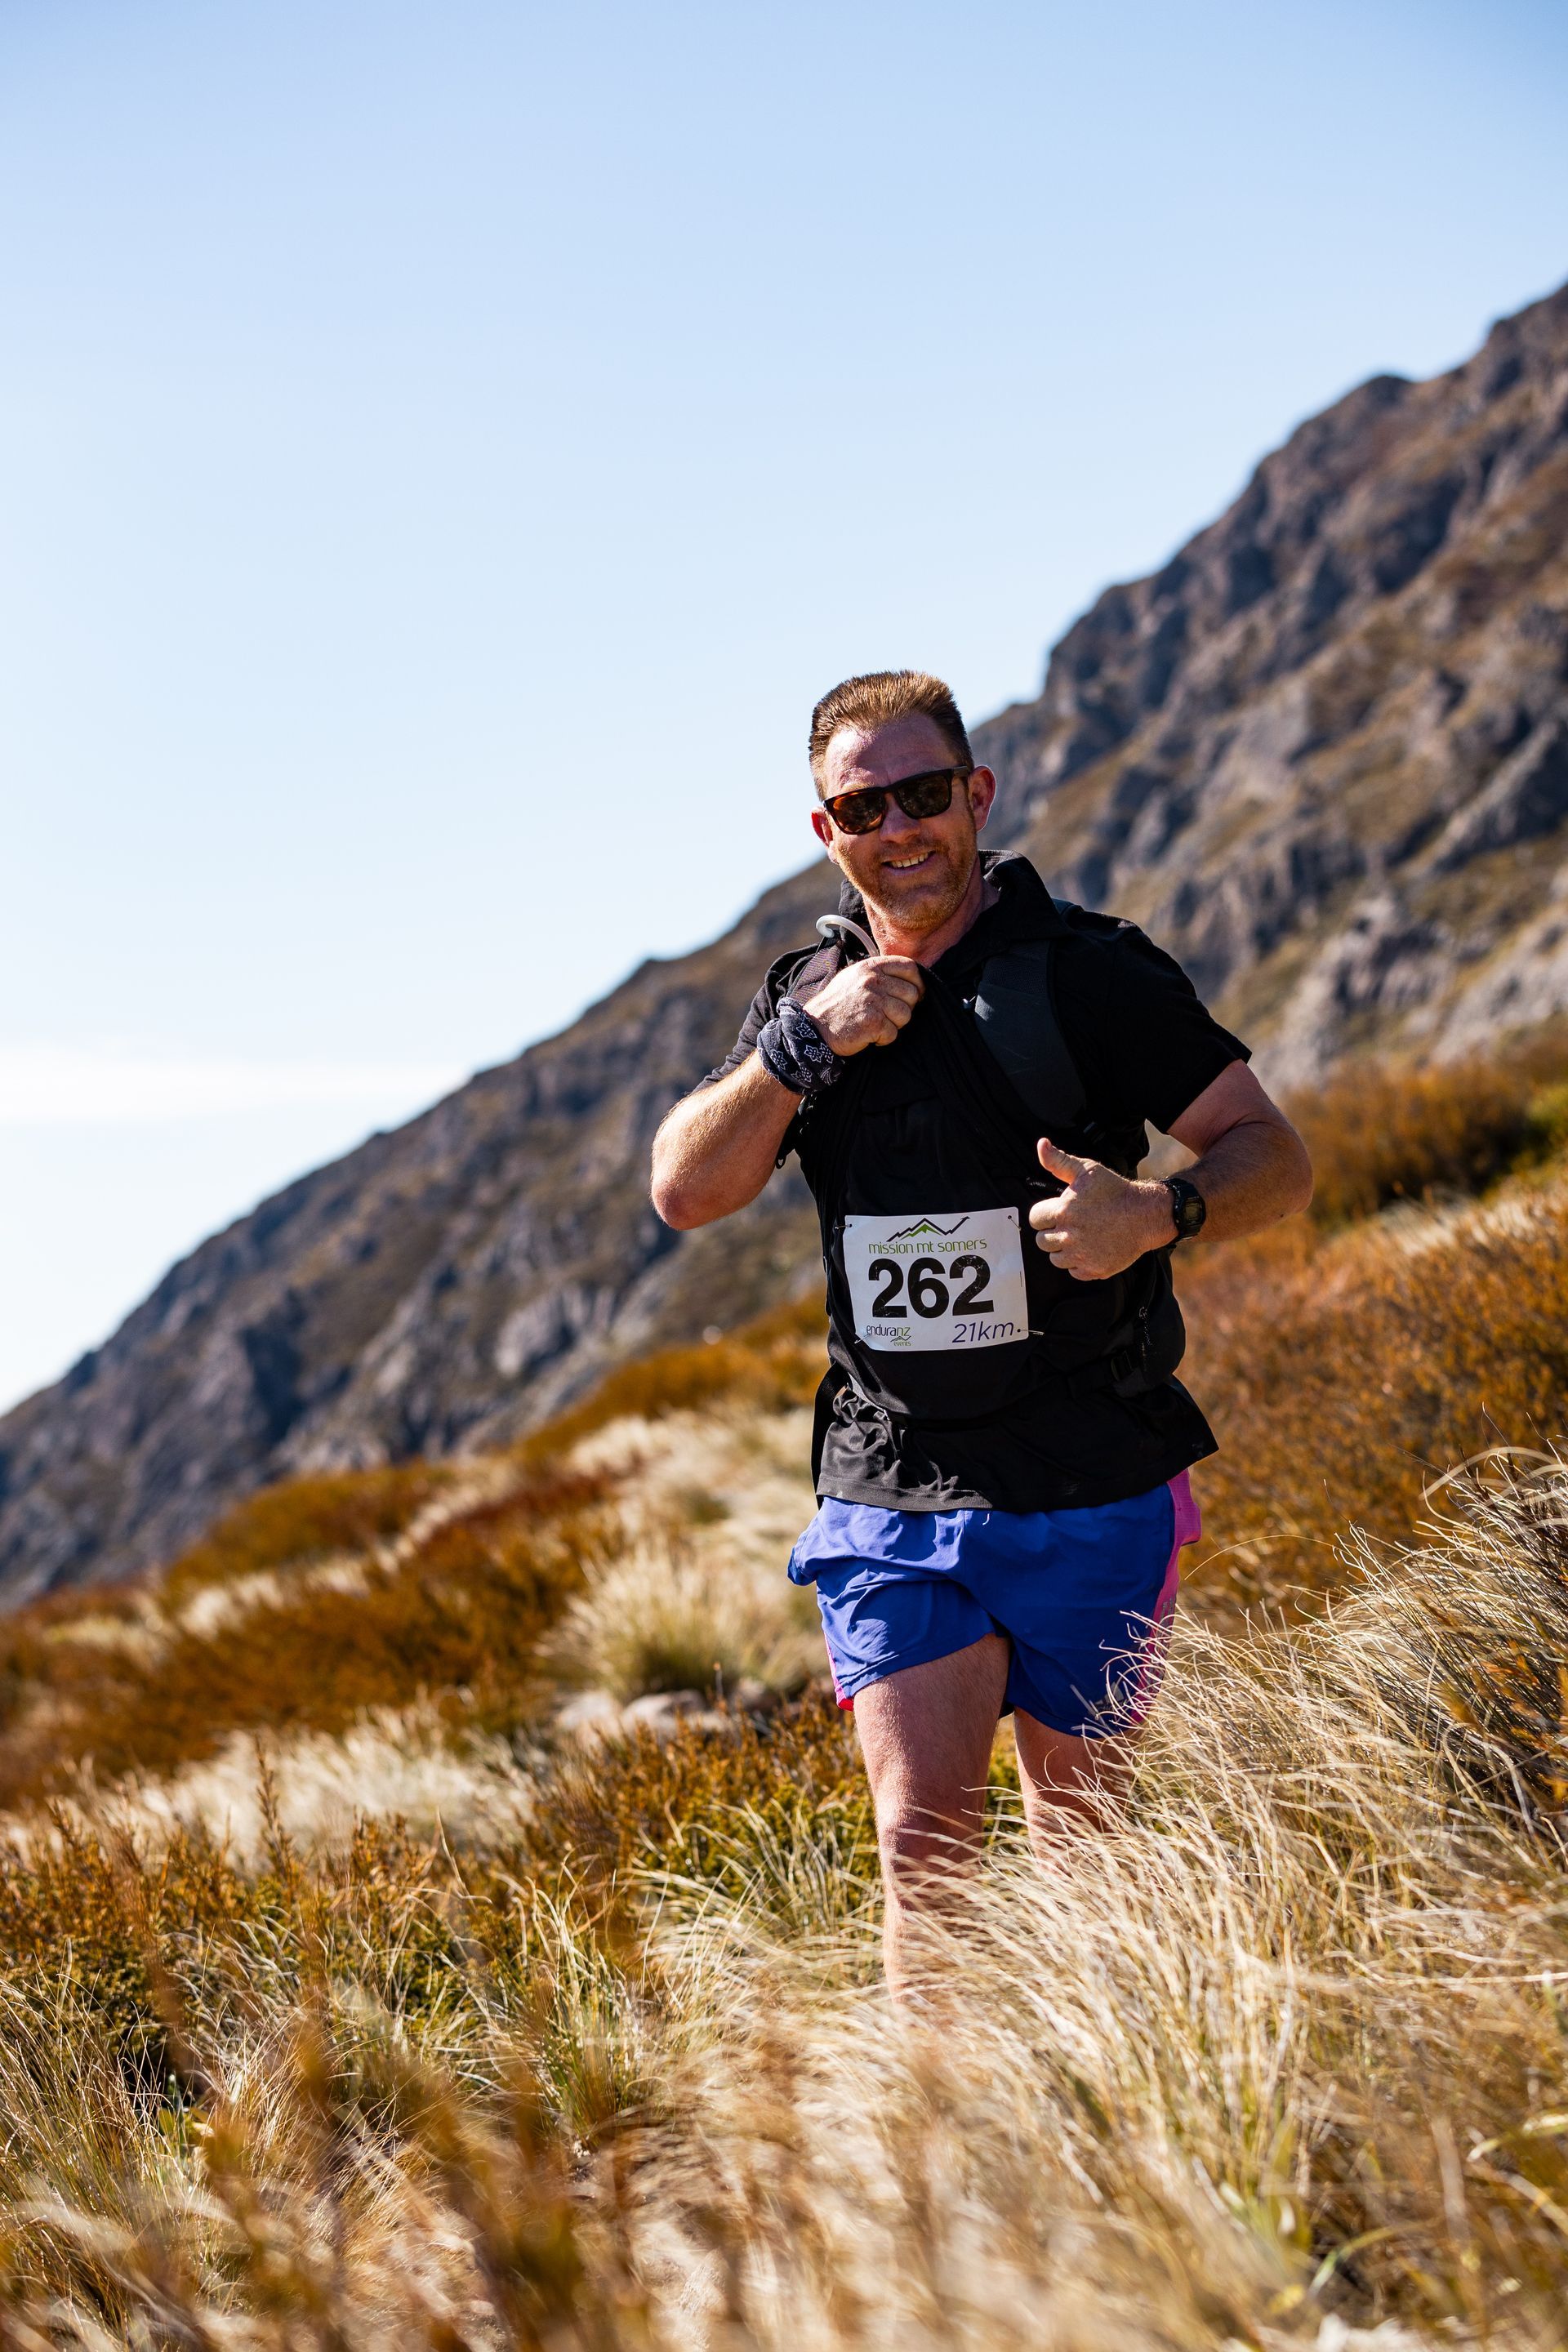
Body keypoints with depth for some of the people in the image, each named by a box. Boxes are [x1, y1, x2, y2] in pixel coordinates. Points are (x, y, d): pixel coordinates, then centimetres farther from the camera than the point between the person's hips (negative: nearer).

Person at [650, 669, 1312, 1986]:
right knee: (923, 1840, -6)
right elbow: (686, 1193, 0)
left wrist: (1158, 1214, -26)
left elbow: (1275, 1160, -5)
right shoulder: (809, 997, 10)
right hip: (890, 1494, 3)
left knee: (1077, 1834, 9)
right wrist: (805, 1046, -12)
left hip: (1091, 1493, -2)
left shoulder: (1089, 973, -4)